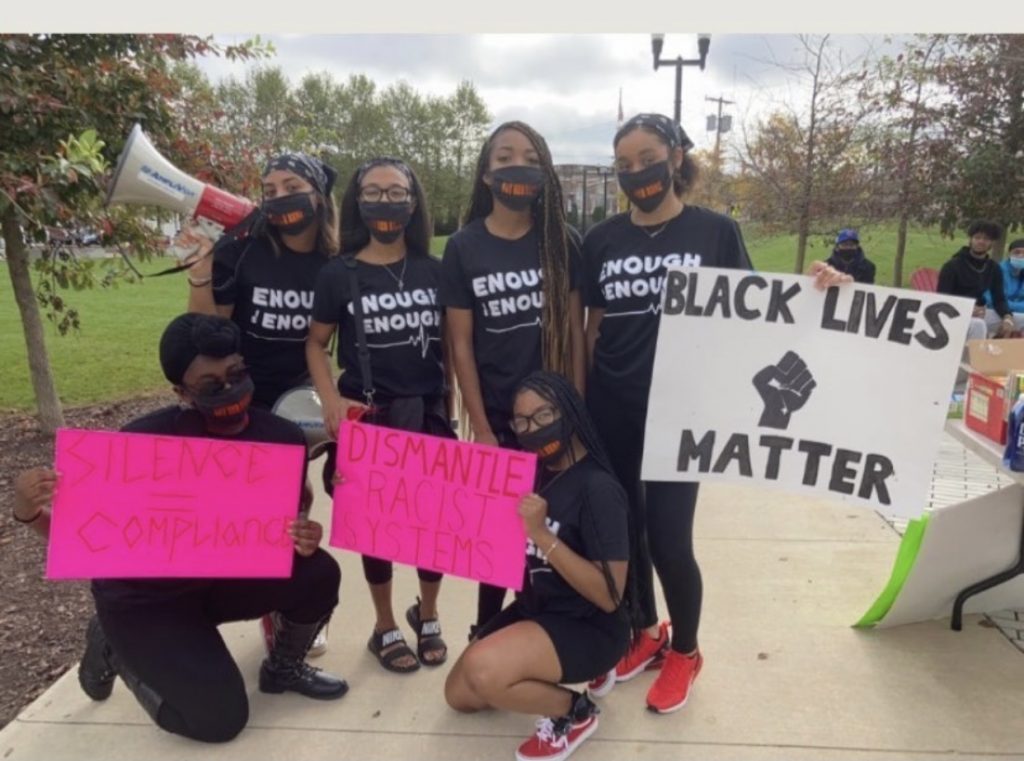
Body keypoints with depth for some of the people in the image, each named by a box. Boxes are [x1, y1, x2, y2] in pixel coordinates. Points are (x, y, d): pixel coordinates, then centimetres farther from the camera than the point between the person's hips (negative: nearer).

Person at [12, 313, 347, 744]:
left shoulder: (282, 438, -15)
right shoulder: (145, 440, -27)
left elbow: (289, 524, -2)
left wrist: (304, 538, -25)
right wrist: (29, 511, -37)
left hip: (224, 576, 4)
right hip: (144, 595, -4)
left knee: (318, 574, -20)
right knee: (220, 719, -10)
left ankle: (283, 669, 13)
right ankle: (117, 648, 18)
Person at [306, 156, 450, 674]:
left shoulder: (434, 271, 4)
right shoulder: (338, 274, -2)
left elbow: (452, 342, 8)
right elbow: (316, 343, 4)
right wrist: (331, 401, -10)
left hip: (428, 413, 2)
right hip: (367, 418, -1)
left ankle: (427, 616, 35)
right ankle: (385, 628, 32)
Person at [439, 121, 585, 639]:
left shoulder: (563, 243, 1)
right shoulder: (463, 248, -2)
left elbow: (575, 331, 2)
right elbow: (461, 344, -2)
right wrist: (481, 428, -5)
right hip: (498, 417, -1)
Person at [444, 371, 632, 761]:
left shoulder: (598, 489, -24)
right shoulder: (532, 472, -1)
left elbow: (609, 596, -26)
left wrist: (543, 535, -33)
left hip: (589, 629, -8)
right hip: (536, 609, 8)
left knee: (482, 671, -28)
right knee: (460, 694, 12)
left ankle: (573, 711, -1)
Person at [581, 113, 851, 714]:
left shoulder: (715, 232, -3)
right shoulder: (602, 239, 4)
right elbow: (590, 327, 9)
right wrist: (573, 403, 7)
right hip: (610, 411, 4)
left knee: (669, 540, -1)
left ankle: (684, 651, 28)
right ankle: (647, 634, 38)